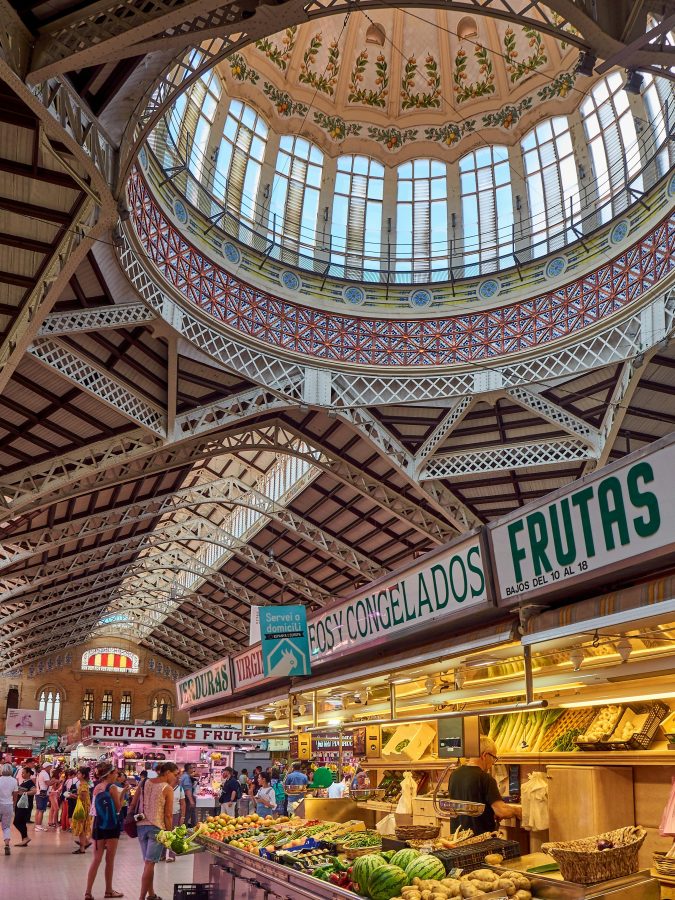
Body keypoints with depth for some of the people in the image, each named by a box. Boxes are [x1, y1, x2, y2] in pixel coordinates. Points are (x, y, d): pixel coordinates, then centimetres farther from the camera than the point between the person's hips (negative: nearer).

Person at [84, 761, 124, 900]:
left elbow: (96, 807, 14)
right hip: (111, 826, -6)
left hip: (98, 824, 6)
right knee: (109, 860, 7)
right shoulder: (113, 787, -13)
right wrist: (122, 794, -1)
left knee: (96, 859, 7)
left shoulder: (96, 788, 8)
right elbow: (118, 808, -9)